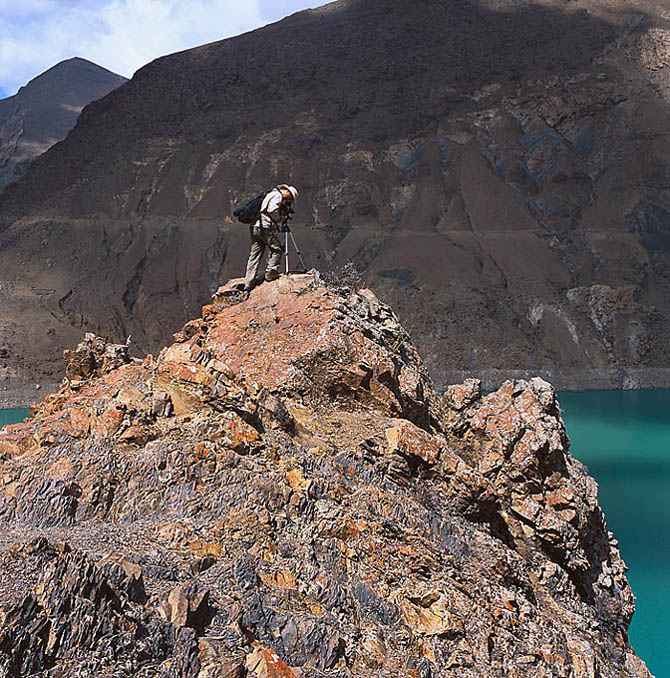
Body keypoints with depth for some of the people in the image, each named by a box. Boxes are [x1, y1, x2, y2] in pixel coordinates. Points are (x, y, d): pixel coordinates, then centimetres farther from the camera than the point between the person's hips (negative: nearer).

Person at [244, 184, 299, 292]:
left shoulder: (270, 194, 27)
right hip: (265, 227, -9)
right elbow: (272, 210, -18)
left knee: (255, 254, 6)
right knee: (276, 248, 3)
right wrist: (278, 220, -3)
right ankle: (271, 273, -1)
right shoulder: (277, 196, -4)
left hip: (254, 227, 9)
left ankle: (249, 283, 4)